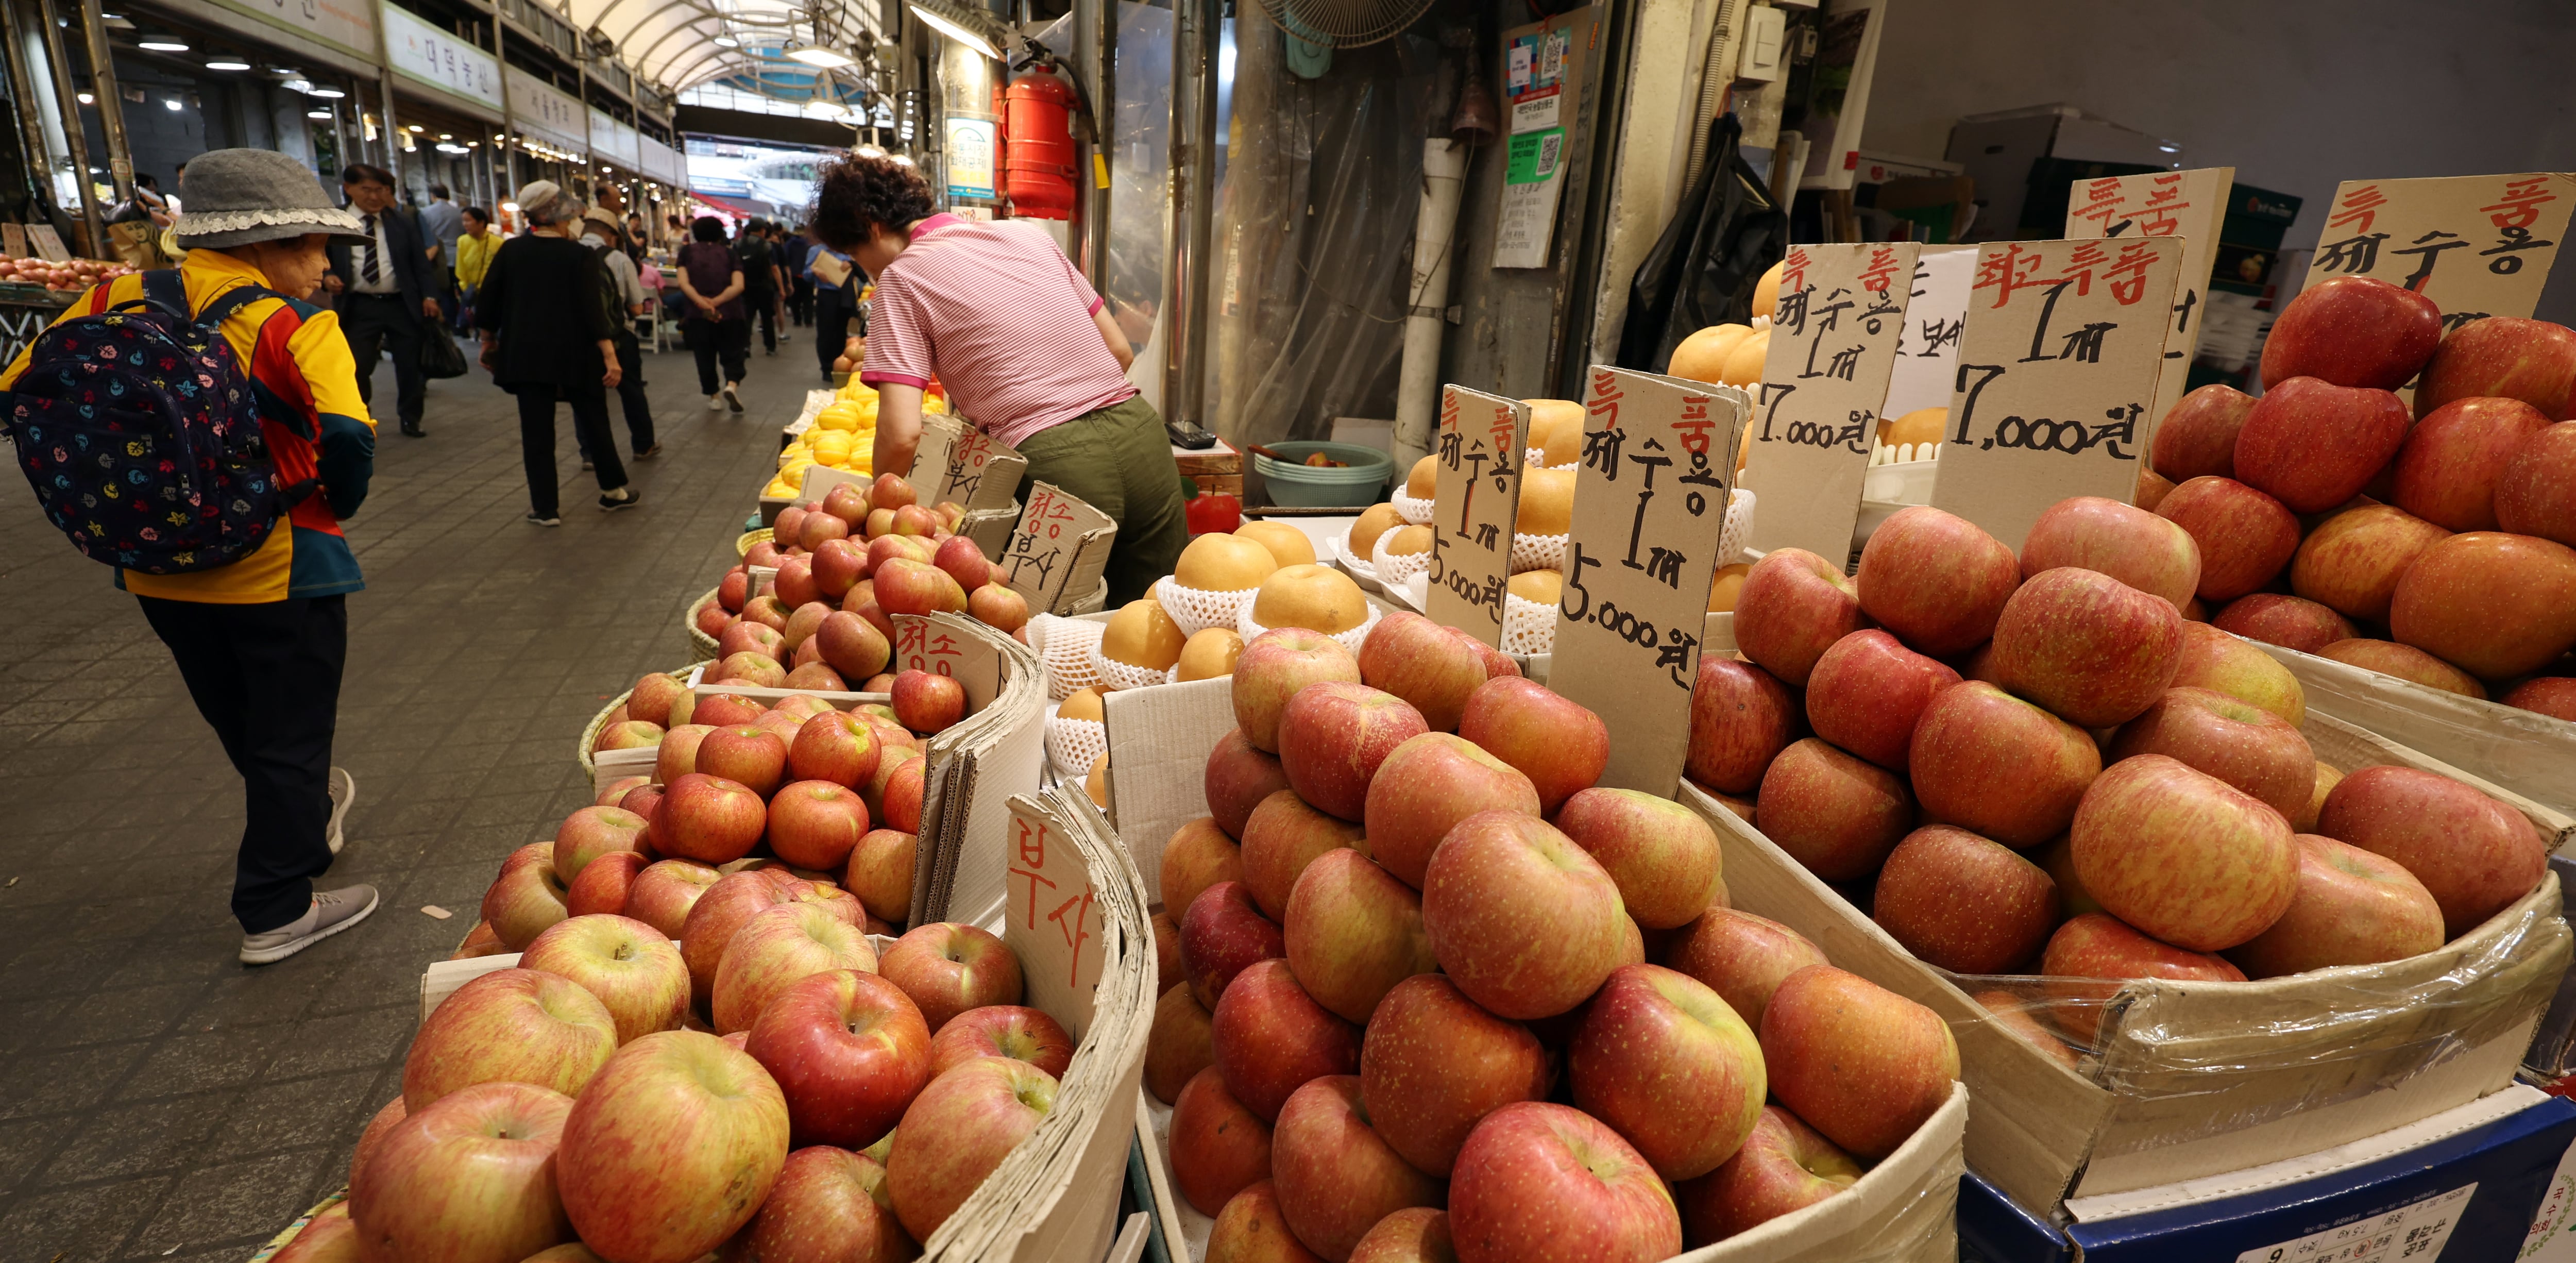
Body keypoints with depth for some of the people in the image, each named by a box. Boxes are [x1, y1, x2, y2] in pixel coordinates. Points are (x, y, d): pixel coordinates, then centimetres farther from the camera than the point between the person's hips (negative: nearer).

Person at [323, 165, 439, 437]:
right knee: (356, 369, 0)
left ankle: (410, 419, 24)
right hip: (359, 308, -1)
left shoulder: (403, 223, 6)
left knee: (410, 365, 9)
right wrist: (327, 278, -15)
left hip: (402, 305, 1)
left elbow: (420, 263, 7)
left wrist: (429, 295, -3)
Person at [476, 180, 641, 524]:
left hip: (525, 354, 2)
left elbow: (489, 302, 6)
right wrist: (610, 355, -16)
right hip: (575, 354, -2)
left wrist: (489, 341, 19)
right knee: (593, 422, 11)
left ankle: (545, 508, 7)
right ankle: (615, 490, 21)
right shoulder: (579, 256, -8)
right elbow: (593, 308, -15)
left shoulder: (510, 251, 1)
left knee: (536, 431, 5)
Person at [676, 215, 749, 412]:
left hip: (698, 316, 1)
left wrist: (701, 302, -16)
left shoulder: (687, 252, 4)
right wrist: (716, 302, -15)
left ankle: (714, 397, 20)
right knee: (733, 355, 8)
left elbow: (683, 283, -10)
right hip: (729, 315, -1)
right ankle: (732, 385, -19)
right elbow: (738, 286, -12)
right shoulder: (729, 254, 3)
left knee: (705, 358, 14)